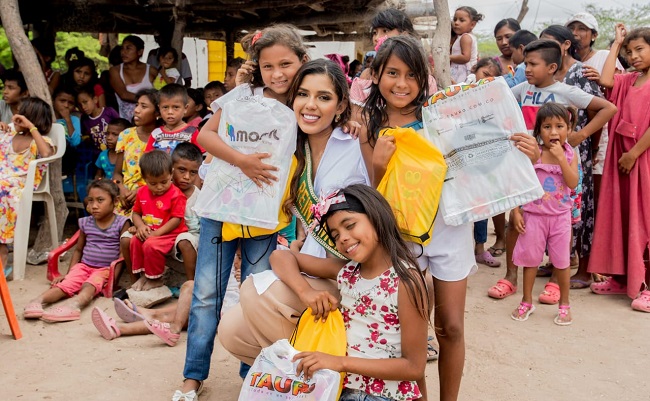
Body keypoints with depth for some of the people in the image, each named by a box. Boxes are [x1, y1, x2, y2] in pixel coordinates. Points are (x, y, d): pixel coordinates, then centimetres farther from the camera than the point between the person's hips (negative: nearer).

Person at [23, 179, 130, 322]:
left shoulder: (121, 223, -5)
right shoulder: (86, 223, 8)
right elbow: (78, 249, 18)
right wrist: (69, 273, 11)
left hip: (106, 269, -5)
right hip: (83, 265, 5)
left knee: (89, 286, -35)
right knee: (65, 284, -23)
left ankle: (74, 304, -63)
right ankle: (38, 300, -43)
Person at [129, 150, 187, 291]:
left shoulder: (175, 194, -15)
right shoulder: (142, 192, 5)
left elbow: (176, 220, -18)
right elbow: (136, 213, 13)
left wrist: (156, 233, -21)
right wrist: (141, 226, -9)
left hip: (170, 234, -6)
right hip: (148, 232, 7)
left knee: (151, 245, -28)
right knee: (135, 240, -18)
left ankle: (155, 279, -6)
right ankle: (143, 274, 0)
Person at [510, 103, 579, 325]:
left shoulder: (570, 155, -2)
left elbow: (573, 183, -15)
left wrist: (561, 157, -21)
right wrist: (516, 211, -5)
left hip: (560, 216, 0)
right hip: (534, 215, 0)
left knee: (561, 261, 8)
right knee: (530, 258, 9)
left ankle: (564, 304, 23)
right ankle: (526, 302, 24)